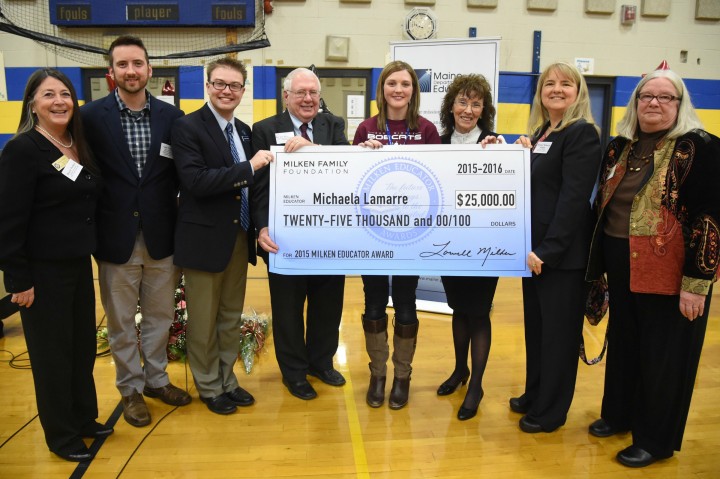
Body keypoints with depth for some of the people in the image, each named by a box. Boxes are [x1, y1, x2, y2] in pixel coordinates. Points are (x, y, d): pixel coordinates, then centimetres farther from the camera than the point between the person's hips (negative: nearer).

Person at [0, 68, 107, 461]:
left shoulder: (80, 146, 7)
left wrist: (89, 253, 9)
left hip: (79, 264, 7)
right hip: (43, 271, -7)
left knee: (84, 345, 17)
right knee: (52, 352, 8)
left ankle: (84, 418, 36)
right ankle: (61, 434, 26)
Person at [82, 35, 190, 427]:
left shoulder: (171, 116, 0)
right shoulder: (91, 116, -5)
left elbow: (181, 174, 4)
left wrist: (179, 222, -2)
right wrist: (91, 229, -7)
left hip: (160, 236, 2)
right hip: (115, 238, -2)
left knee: (160, 316, 16)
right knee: (121, 322, 12)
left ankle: (156, 378, 37)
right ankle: (131, 388, 32)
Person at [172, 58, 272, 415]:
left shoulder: (243, 130, 10)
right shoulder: (187, 127, -11)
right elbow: (195, 181, -23)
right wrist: (249, 167, -23)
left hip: (240, 236, 6)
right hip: (204, 238, -6)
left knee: (232, 317, 16)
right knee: (204, 320, 9)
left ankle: (226, 381, 33)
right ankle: (209, 387, 27)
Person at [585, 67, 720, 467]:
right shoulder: (620, 147, 8)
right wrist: (598, 264, 11)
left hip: (669, 272, -6)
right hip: (622, 266, 6)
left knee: (663, 355, 7)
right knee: (623, 343, 18)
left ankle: (657, 439, 25)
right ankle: (620, 413, 38)